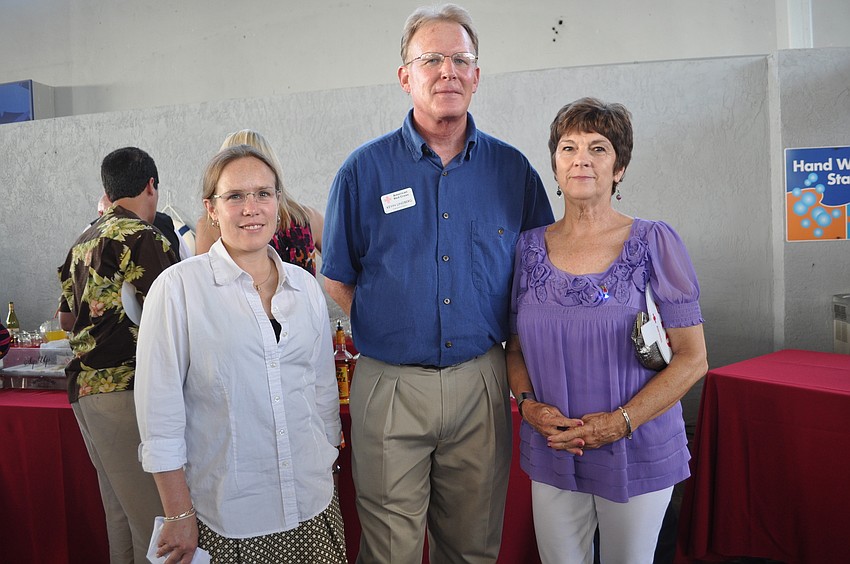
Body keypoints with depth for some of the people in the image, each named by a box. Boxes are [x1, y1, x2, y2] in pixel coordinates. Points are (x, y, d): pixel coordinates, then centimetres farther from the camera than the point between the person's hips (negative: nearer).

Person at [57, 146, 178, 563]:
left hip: (83, 386, 9)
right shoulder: (142, 237, -11)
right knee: (155, 516, -3)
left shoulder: (85, 240, 16)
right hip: (124, 388, -9)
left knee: (120, 510, 19)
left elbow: (66, 318, 24)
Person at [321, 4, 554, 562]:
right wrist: (377, 333, -2)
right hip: (391, 385, -1)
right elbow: (337, 280, 6)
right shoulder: (365, 170, -1)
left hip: (481, 383, 2)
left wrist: (521, 367, 3)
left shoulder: (513, 169, 3)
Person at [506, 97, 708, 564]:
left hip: (636, 451, -2)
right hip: (551, 454, 2)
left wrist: (621, 421, -17)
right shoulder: (529, 248, 2)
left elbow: (692, 358, -8)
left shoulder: (653, 243, -7)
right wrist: (528, 404, -10)